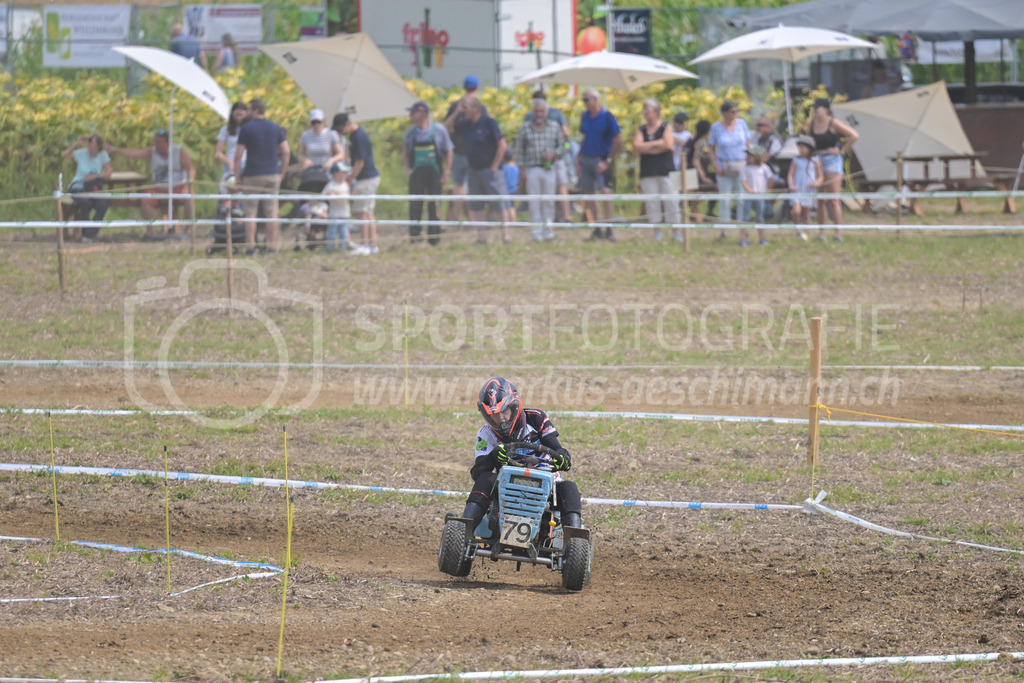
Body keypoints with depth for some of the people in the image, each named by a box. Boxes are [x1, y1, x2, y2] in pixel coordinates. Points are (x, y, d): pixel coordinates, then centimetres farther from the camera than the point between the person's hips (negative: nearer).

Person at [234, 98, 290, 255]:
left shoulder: (245, 129, -5)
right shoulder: (276, 128, 6)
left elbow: (238, 155, -8)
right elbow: (286, 152, 3)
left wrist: (237, 176, -1)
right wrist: (281, 172, 11)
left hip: (252, 175, -3)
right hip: (272, 174, 3)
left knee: (250, 212, 2)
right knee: (272, 211, 5)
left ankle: (250, 246, -2)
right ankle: (272, 246, 4)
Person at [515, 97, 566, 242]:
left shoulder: (555, 127, 8)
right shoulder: (525, 128, 6)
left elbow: (562, 147, 12)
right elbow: (519, 150, 6)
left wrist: (553, 153, -10)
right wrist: (522, 171, 0)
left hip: (549, 169, 1)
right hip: (532, 169, -1)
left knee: (549, 201, 1)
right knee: (534, 201, -3)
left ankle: (548, 228, 8)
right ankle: (536, 230, 0)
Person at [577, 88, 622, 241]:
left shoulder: (607, 117, -8)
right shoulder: (585, 116, 10)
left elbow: (618, 141, -9)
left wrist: (608, 161, -12)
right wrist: (578, 158, 9)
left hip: (600, 159, -6)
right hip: (585, 158, 6)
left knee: (605, 191, -15)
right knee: (588, 194, 5)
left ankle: (608, 230, -14)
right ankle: (596, 230, 11)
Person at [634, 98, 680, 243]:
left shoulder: (666, 128, 2)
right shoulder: (641, 130, 12)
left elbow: (668, 145, -13)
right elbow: (636, 147, -2)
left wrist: (647, 148, -6)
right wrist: (657, 144, -9)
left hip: (665, 171, -3)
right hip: (648, 172, 3)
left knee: (671, 201, -5)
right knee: (651, 204, 1)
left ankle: (677, 233, 1)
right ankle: (657, 234, 6)